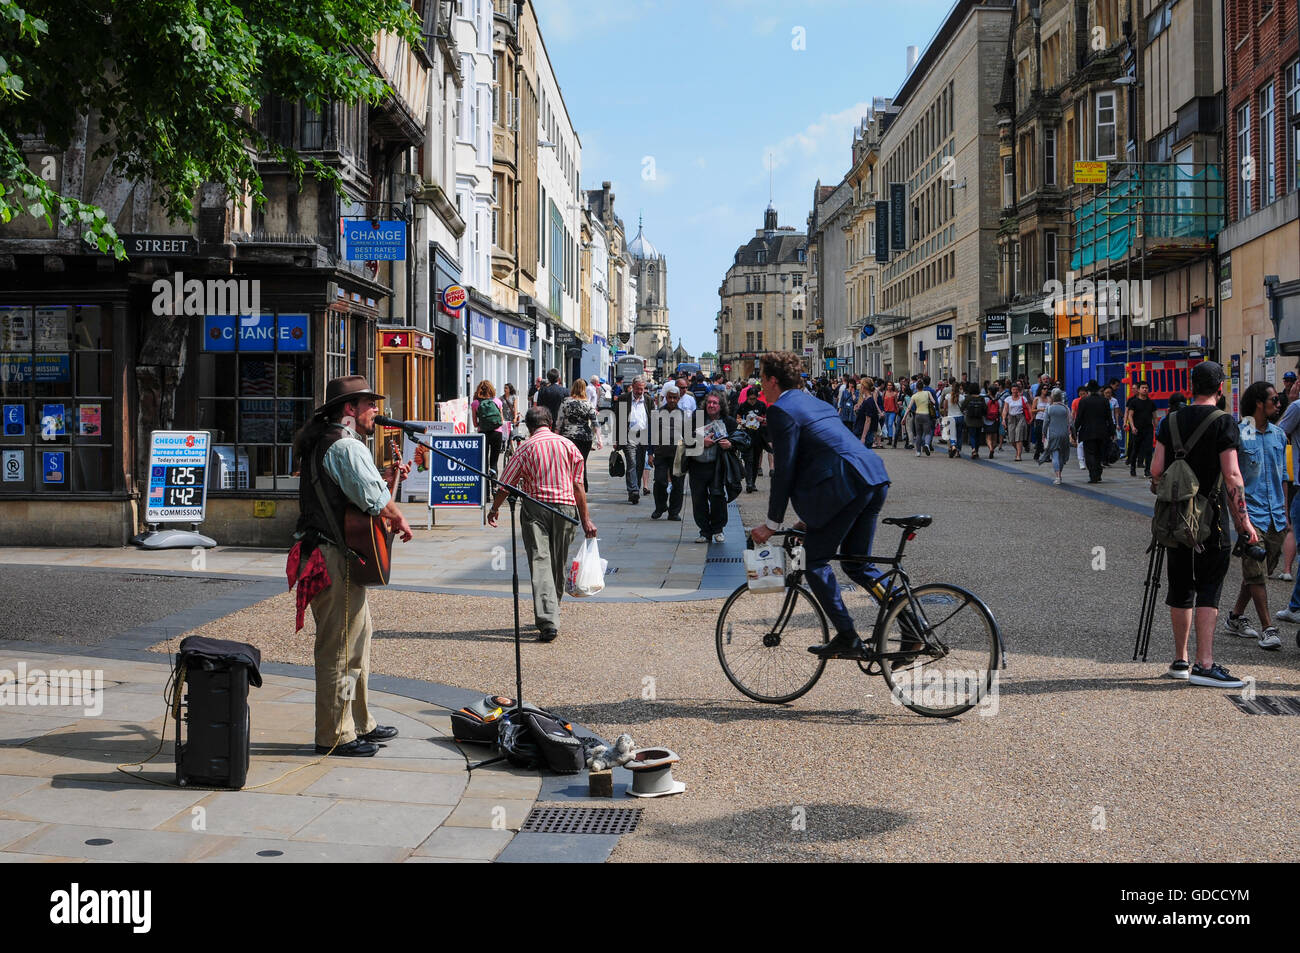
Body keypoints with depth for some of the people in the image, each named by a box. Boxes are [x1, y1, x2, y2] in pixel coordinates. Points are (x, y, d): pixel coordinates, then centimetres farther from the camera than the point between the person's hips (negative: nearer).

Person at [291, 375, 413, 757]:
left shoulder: (321, 443, 18)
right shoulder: (347, 446, -16)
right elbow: (375, 500, -25)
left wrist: (385, 476, 19)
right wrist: (400, 521, -7)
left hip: (322, 551, 11)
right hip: (336, 559, -11)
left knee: (359, 635, 18)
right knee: (340, 648, -4)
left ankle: (360, 724, 27)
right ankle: (335, 736, 3)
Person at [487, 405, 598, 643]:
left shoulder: (525, 447, 1)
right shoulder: (568, 445, 6)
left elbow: (506, 484, 3)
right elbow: (578, 485, 3)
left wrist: (494, 509, 20)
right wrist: (586, 519, 7)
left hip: (535, 508, -2)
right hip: (565, 507, 2)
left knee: (539, 562, -7)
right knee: (559, 565, 14)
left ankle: (548, 622, -19)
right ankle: (551, 614, 26)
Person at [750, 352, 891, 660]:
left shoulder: (781, 411, -2)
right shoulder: (813, 402, 26)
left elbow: (785, 470, -6)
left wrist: (772, 523, 1)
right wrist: (810, 516, 34)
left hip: (846, 484, -9)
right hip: (875, 479, 9)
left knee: (815, 561, 4)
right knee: (858, 565, 18)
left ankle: (847, 638, 0)